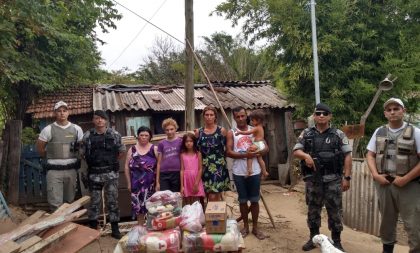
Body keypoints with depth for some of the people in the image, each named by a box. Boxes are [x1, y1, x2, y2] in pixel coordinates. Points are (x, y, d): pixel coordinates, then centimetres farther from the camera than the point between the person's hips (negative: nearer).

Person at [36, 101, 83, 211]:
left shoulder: (76, 129, 3)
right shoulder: (48, 129, -4)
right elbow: (39, 147, 6)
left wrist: (74, 158, 8)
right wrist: (51, 158, 12)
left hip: (71, 169, 3)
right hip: (54, 170, -2)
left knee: (69, 201, 14)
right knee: (55, 203, -5)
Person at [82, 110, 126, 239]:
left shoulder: (114, 135, -1)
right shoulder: (87, 136, 0)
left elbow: (122, 151, 9)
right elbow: (84, 154, 10)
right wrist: (93, 163, 8)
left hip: (111, 173, 0)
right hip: (94, 173, 0)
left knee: (113, 201, 4)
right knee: (94, 202, 8)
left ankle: (115, 229, 14)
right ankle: (93, 228, 20)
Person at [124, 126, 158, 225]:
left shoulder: (154, 149, 0)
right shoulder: (132, 150, 5)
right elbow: (127, 167, 7)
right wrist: (129, 183, 5)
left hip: (151, 183, -1)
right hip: (137, 183, 1)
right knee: (138, 205, 6)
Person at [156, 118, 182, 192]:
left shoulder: (181, 142, 4)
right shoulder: (161, 144, 9)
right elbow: (159, 163, 10)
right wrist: (157, 181, 7)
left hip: (177, 174, -1)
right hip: (164, 175, 1)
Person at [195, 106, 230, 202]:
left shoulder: (221, 130, -1)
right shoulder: (198, 132, 6)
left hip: (218, 166, -3)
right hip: (205, 167, 3)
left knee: (213, 197, -9)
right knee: (209, 197, 8)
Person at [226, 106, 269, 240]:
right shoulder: (231, 133, 0)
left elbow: (266, 148, 1)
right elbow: (229, 152, -10)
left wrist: (257, 152, -20)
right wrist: (245, 155, -22)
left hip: (254, 171, 1)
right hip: (239, 172, -1)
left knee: (254, 200, 8)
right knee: (243, 200, 10)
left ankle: (255, 227, 20)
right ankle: (246, 226, 24)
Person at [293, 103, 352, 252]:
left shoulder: (338, 134, 1)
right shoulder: (306, 134, 6)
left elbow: (347, 156, 0)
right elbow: (295, 151, 4)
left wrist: (347, 177, -6)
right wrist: (305, 155, -18)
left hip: (333, 180, -2)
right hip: (313, 180, 2)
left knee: (335, 211, 5)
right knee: (313, 210, 12)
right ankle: (313, 238, 27)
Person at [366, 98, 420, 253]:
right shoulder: (379, 132, 8)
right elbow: (370, 155, 11)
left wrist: (405, 179, -13)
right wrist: (376, 175, -4)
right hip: (384, 183, 4)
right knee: (386, 221, 16)